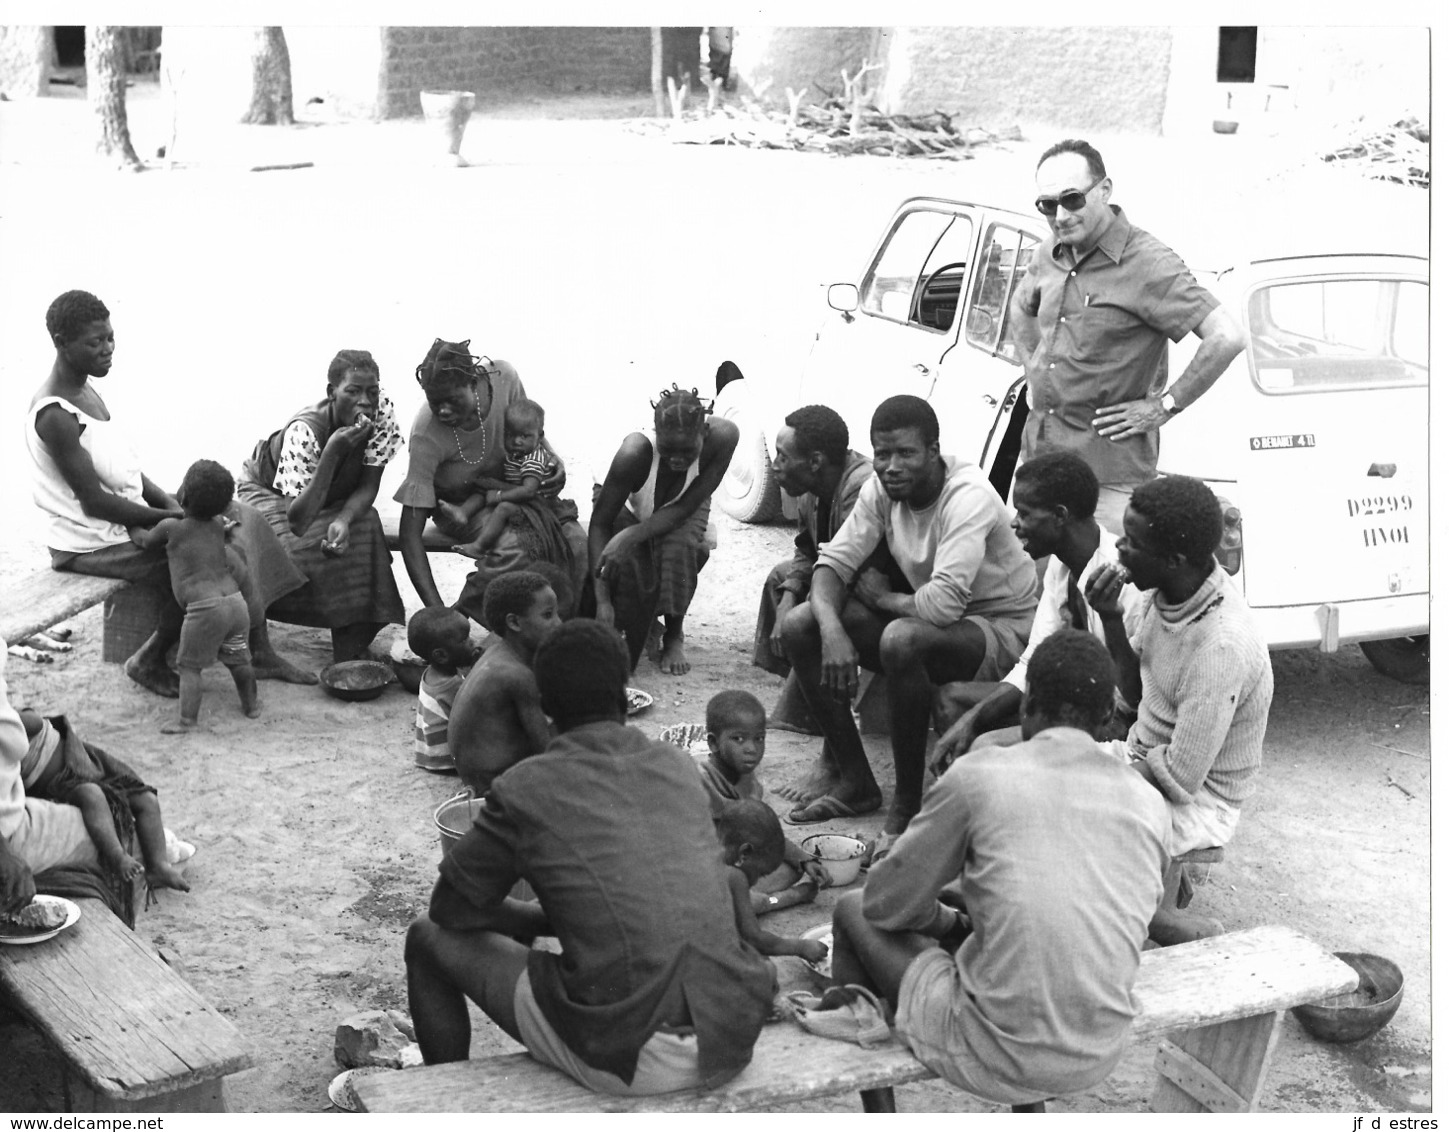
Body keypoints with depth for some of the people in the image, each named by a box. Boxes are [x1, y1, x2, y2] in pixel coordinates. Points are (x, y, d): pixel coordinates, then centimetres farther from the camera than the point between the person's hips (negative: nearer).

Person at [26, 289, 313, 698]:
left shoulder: (86, 389, 9)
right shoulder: (54, 416, -23)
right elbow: (94, 501, -24)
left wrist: (169, 502, -1)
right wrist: (175, 519, -20)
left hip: (131, 516, 10)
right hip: (93, 542, -10)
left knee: (243, 521, 3)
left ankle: (260, 653, 3)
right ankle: (148, 662, -1)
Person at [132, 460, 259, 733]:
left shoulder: (171, 528, -4)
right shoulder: (218, 526, 11)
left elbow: (143, 541, 16)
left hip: (204, 608, -6)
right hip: (236, 601, 6)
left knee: (189, 665, 4)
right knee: (238, 659, 21)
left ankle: (186, 719, -3)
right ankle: (251, 706, 33)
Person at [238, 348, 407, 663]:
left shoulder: (382, 413, -26)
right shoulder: (303, 432, -38)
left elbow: (368, 485, -19)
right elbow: (297, 520, -44)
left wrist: (344, 520, -40)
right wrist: (333, 452, -51)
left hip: (332, 496, 4)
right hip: (268, 488, -4)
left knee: (366, 528, -25)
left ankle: (351, 655, -18)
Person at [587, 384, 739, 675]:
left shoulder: (722, 437, -35)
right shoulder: (635, 453, -39)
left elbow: (684, 508, -29)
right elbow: (599, 523, -35)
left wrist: (631, 536, -44)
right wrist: (602, 600, -43)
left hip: (682, 513, 1)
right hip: (632, 510, -1)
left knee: (678, 547, -32)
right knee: (624, 561, -30)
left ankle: (674, 637, -7)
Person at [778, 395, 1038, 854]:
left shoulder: (969, 498, -28)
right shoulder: (881, 489, -5)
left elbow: (943, 604, -36)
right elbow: (833, 562, -4)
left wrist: (880, 596, -16)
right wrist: (832, 629, -24)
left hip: (1002, 630, -8)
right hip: (927, 619, 8)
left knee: (902, 639, -39)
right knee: (800, 626, -8)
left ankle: (907, 805, -22)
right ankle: (853, 780, 2)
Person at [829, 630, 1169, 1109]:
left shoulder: (979, 775, -11)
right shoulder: (1150, 805, 1)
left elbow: (889, 903, -2)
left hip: (996, 1059, -5)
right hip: (1101, 1058, 5)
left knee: (853, 910, 19)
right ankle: (1029, 1113, 42)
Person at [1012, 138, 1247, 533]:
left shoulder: (1148, 263, -17)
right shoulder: (1050, 254, 8)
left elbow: (1228, 338, -24)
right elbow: (1021, 308, 32)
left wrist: (1165, 405, -16)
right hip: (1037, 454, 7)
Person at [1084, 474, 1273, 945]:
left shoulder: (1221, 645, -30)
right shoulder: (1164, 593, -6)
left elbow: (1180, 778, -26)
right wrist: (1111, 620, -9)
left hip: (1197, 798, -9)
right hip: (1146, 756, 9)